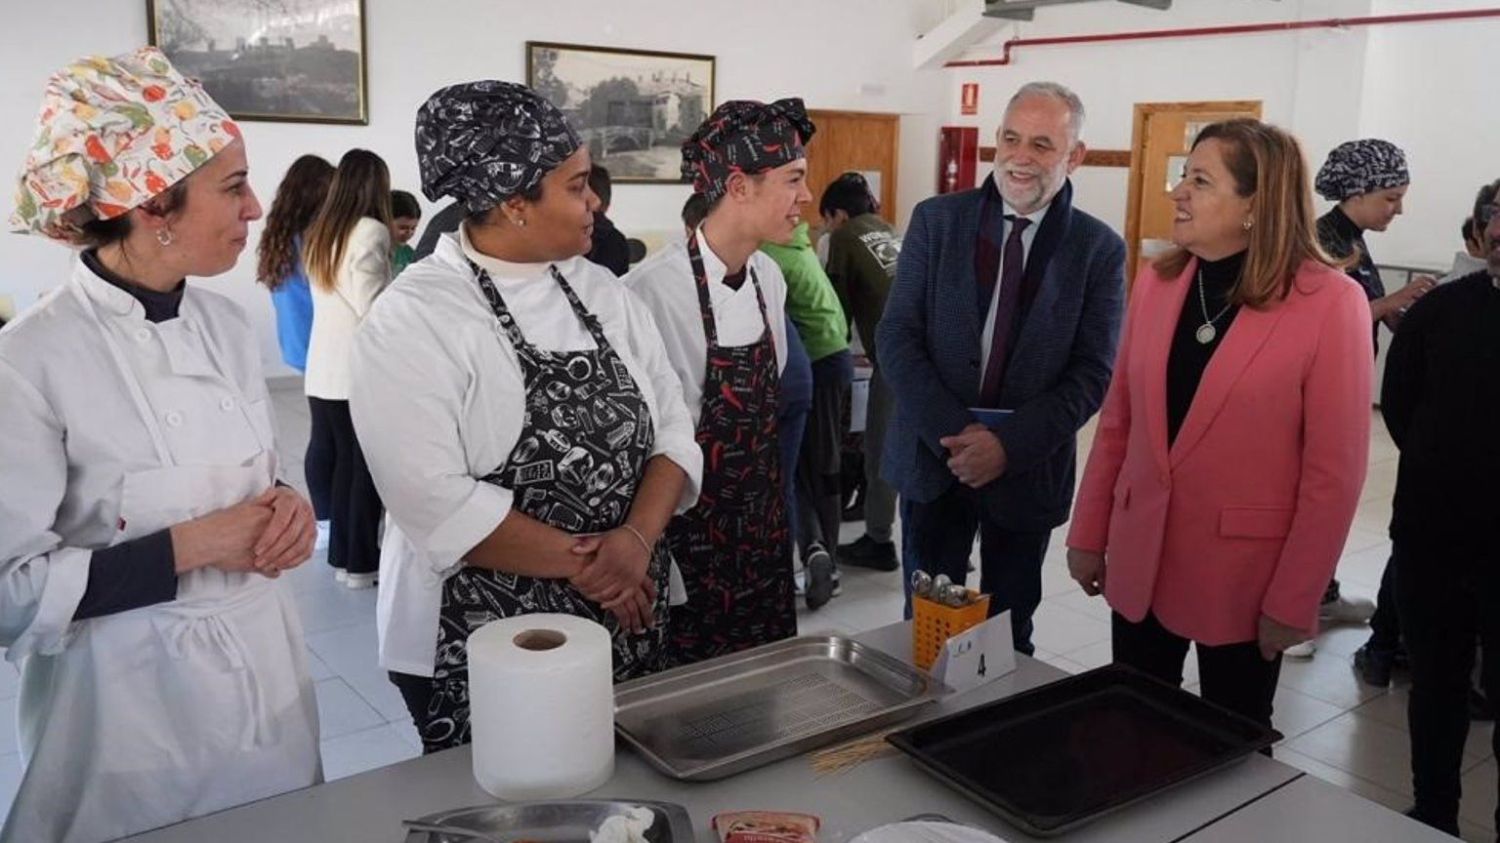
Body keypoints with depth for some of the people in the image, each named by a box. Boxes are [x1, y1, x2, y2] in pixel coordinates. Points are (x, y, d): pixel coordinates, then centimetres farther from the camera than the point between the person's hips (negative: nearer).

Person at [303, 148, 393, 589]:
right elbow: (373, 310, -16)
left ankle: (343, 554, 22)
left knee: (344, 461, 14)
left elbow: (335, 299, 12)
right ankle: (362, 562, 11)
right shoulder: (371, 232, -10)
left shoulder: (320, 234, 13)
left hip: (323, 370, 7)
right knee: (369, 465, 4)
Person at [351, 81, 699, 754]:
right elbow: (437, 504, -22)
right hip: (482, 654, -5)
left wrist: (638, 538, -15)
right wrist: (581, 564, -18)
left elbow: (671, 426, 1)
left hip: (629, 625, 6)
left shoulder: (600, 290, 5)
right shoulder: (413, 321, -14)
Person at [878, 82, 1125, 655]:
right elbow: (896, 336, -4)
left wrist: (1009, 444, -16)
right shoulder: (936, 219, 1)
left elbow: (1093, 372, -5)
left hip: (1029, 466, 0)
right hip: (933, 455, 1)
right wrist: (953, 433, -14)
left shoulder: (1099, 249, -1)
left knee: (1008, 632, 13)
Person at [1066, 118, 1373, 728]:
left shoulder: (1329, 302, -13)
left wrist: (1294, 600, -11)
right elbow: (1118, 422, 7)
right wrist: (1089, 534, 8)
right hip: (1139, 561, 4)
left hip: (1243, 576, -4)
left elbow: (1334, 469, -12)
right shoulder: (1156, 282, 1)